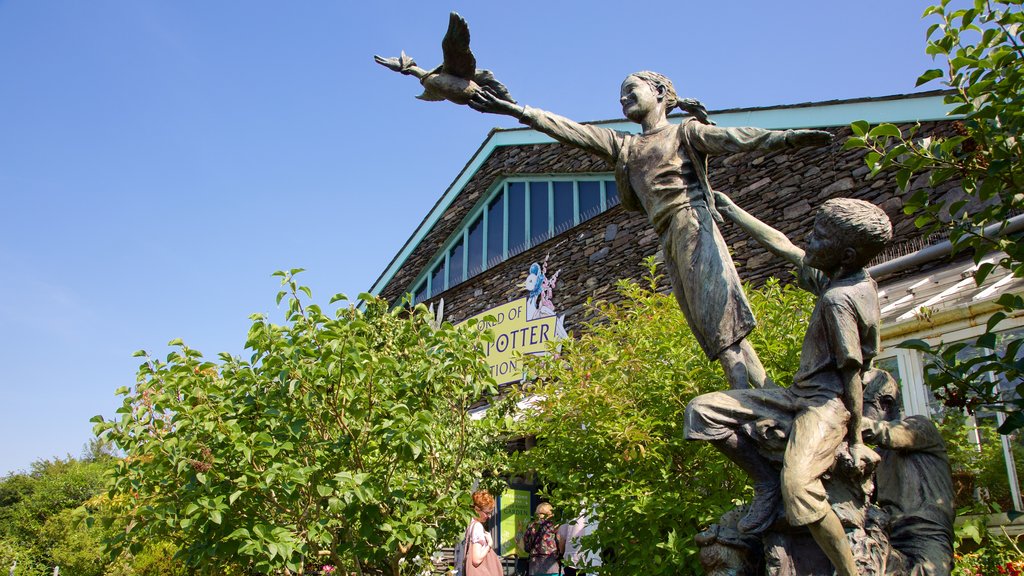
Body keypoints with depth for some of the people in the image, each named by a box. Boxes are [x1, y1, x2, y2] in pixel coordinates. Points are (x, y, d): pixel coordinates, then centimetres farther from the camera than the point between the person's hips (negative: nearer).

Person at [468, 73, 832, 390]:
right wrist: (515, 110, 14)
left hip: (692, 224, -5)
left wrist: (787, 137, -21)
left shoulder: (684, 131, 10)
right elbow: (570, 132, 19)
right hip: (669, 240, 5)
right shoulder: (624, 146, 24)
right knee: (711, 328, -5)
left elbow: (733, 138, -5)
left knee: (718, 313, -18)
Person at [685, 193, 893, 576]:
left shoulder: (839, 299, -19)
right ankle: (766, 482, 4)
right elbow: (782, 246, 18)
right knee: (700, 411, -4)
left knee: (797, 486, -35)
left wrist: (855, 441, -12)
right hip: (800, 395, 9)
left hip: (828, 403, -9)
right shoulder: (857, 281, 9)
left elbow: (852, 374, -17)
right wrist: (732, 211, 23)